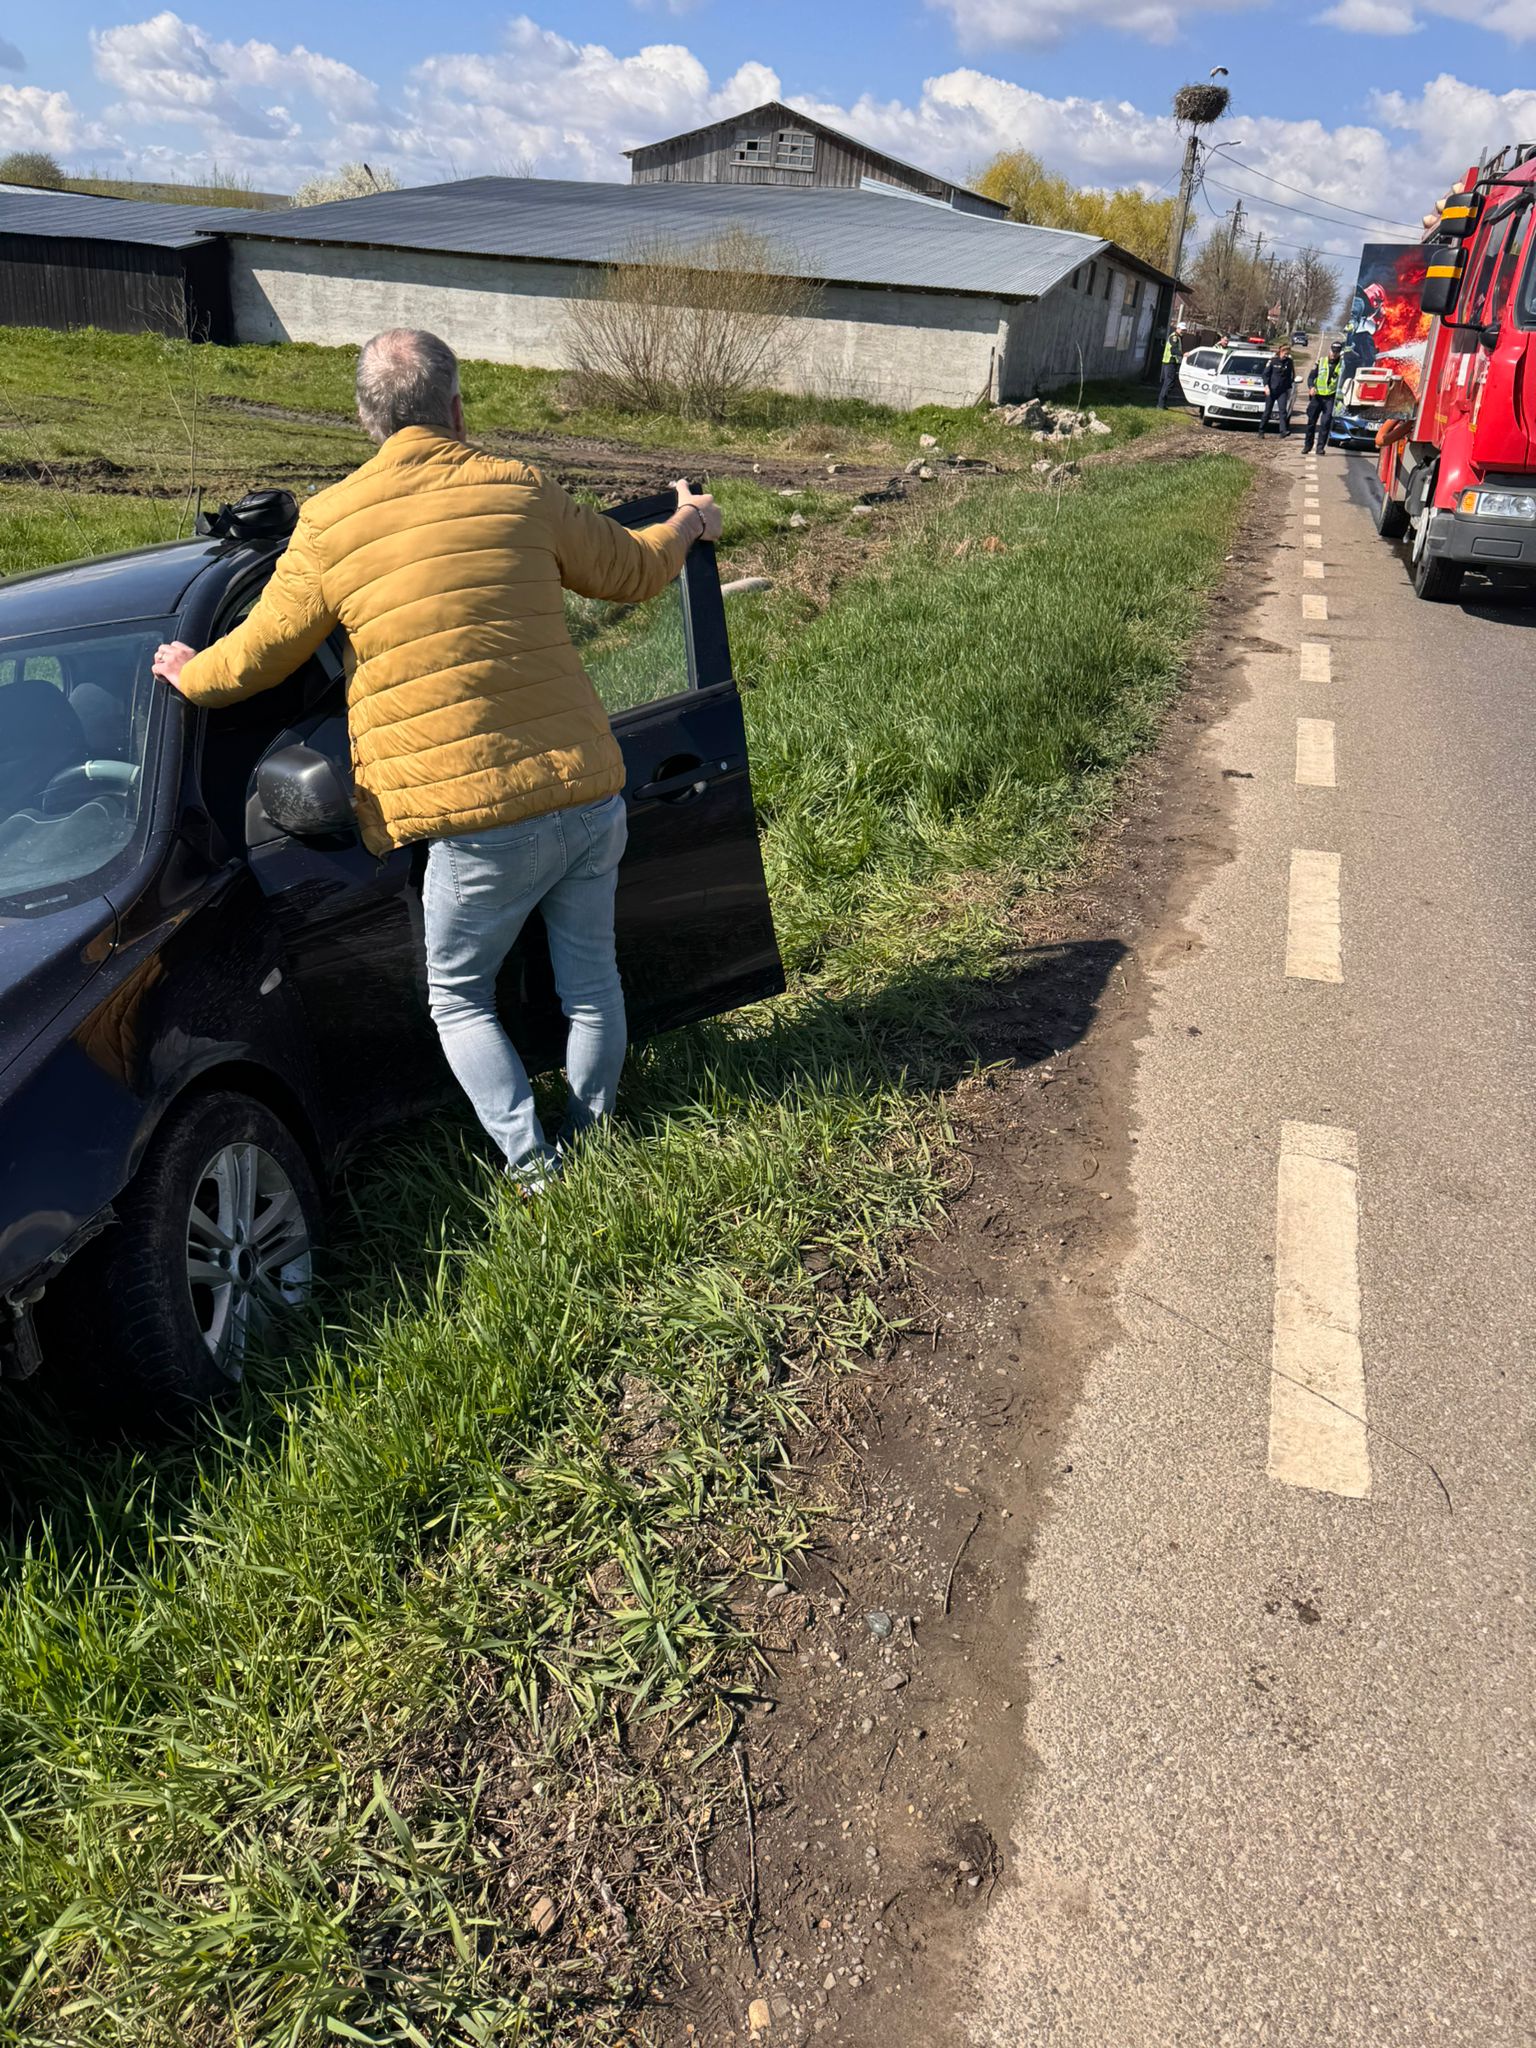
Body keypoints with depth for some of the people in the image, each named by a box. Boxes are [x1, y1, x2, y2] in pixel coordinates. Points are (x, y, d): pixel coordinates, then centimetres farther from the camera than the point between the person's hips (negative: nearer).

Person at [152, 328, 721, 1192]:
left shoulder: (330, 524, 0)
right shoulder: (519, 488, 5)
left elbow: (254, 661, 8)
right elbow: (632, 571, 19)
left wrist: (187, 673, 31)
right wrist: (686, 526, 41)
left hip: (482, 821, -3)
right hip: (590, 794, 3)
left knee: (460, 999, 17)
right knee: (591, 979, 21)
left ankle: (533, 1163, 11)